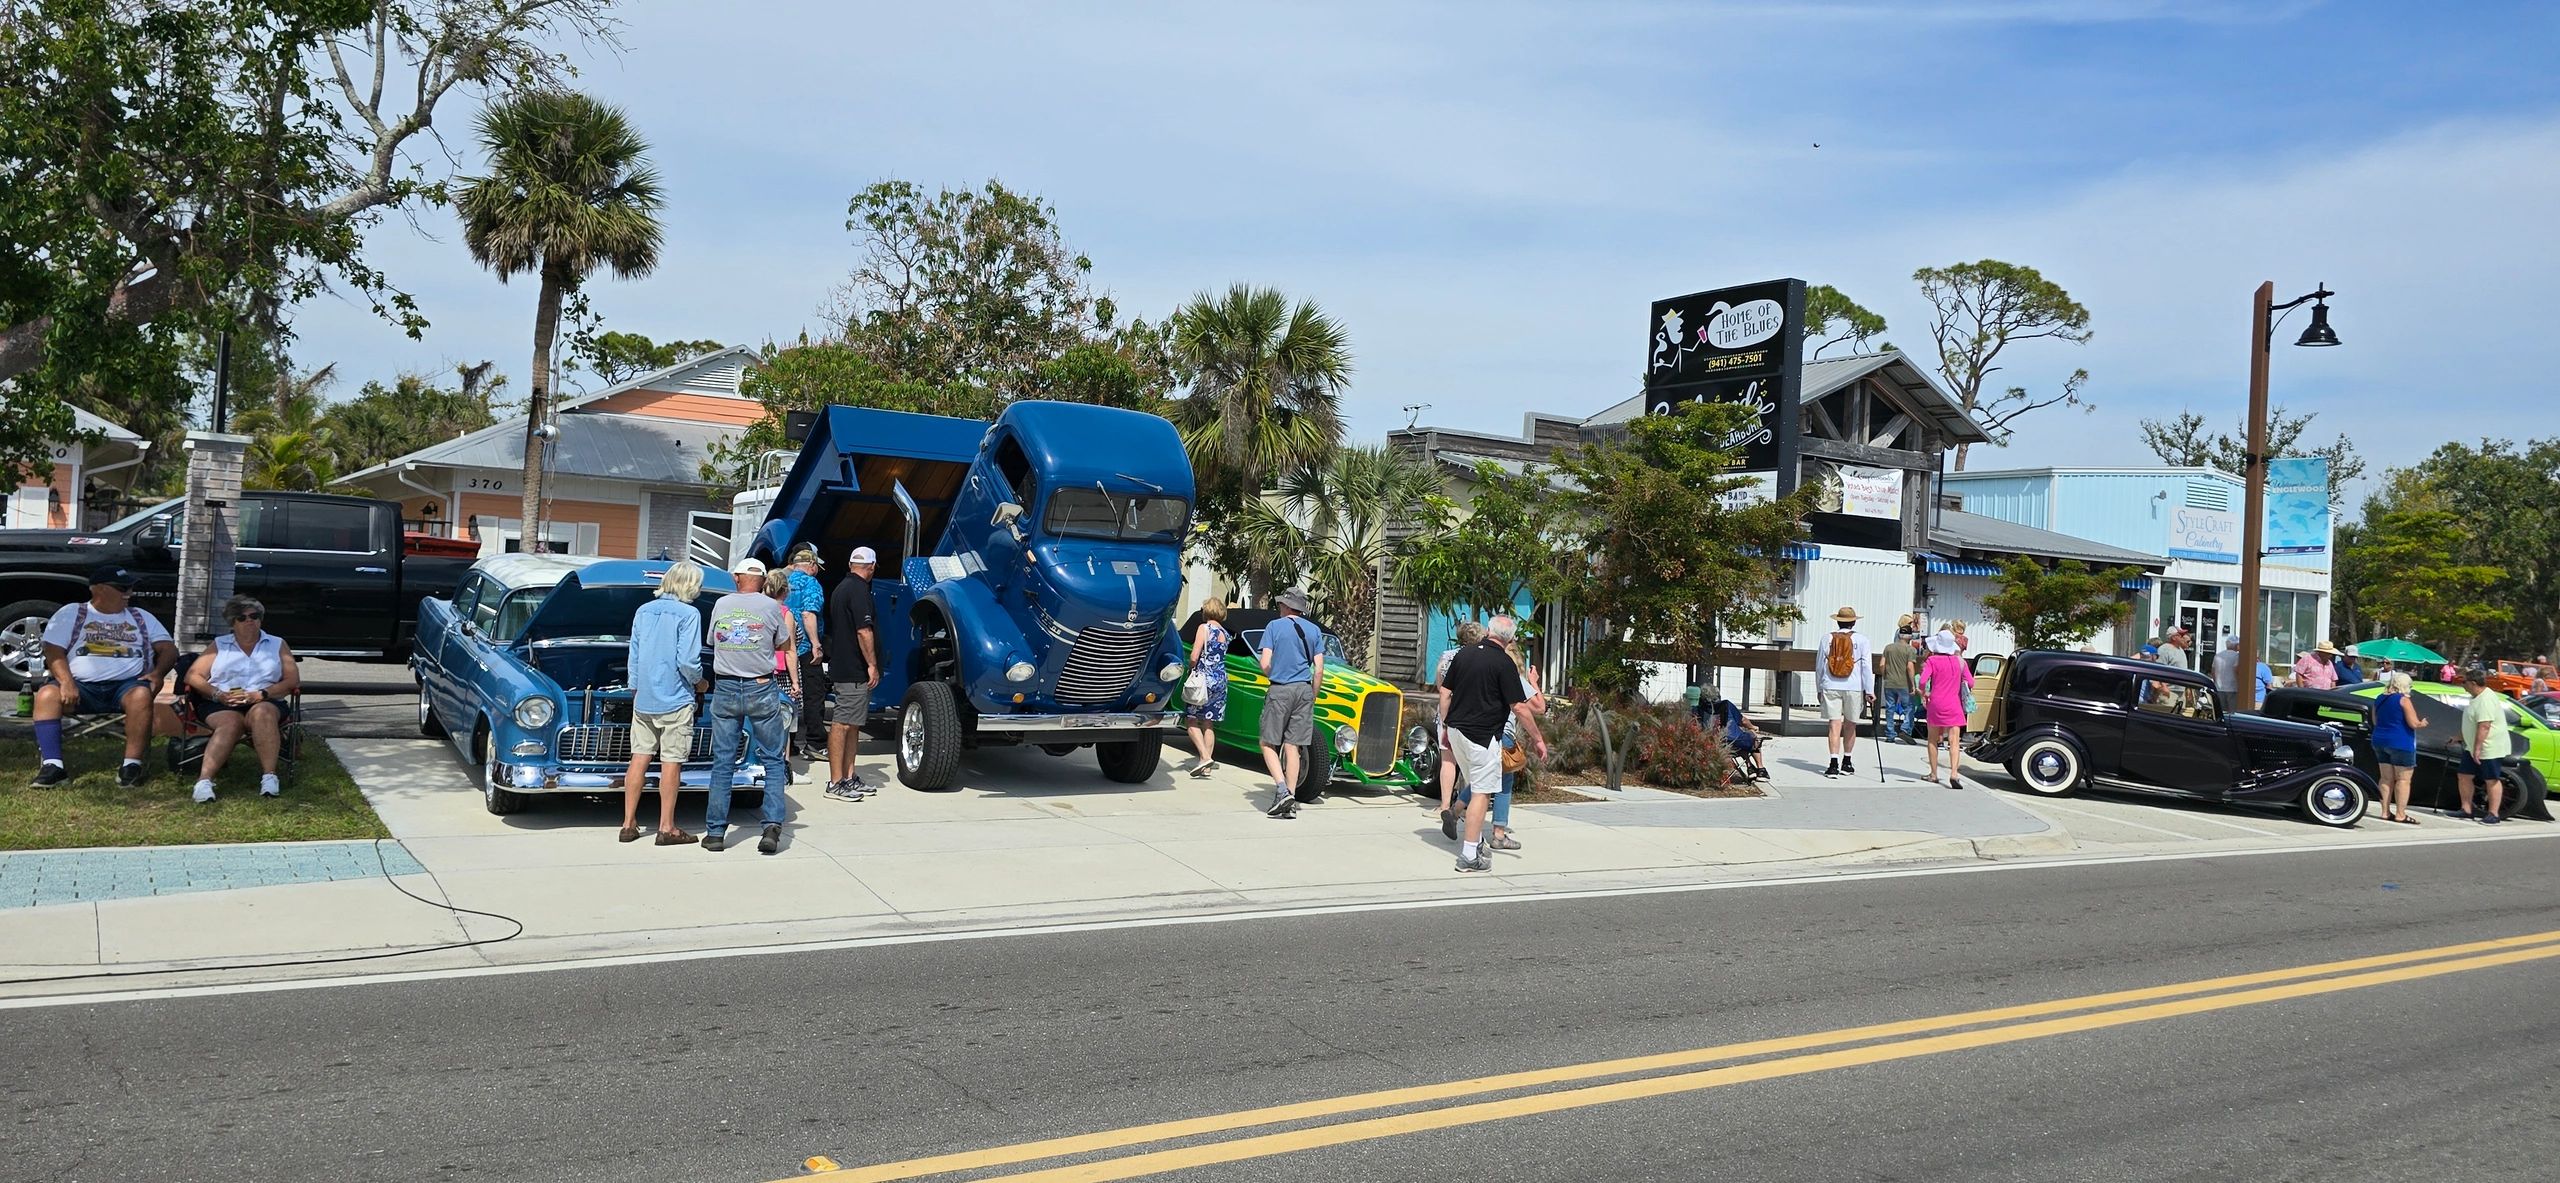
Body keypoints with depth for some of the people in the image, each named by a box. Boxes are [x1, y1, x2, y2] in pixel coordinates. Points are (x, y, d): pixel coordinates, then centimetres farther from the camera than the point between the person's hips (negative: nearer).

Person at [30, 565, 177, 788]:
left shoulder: (142, 618, 20)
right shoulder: (70, 613, 13)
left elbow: (169, 650, 12)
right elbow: (53, 651, 1)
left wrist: (158, 673, -10)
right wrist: (67, 682, -17)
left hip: (127, 684, 0)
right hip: (82, 685, 0)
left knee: (141, 695, -35)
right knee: (47, 694, -31)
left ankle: (132, 765, -37)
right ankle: (52, 765, -33)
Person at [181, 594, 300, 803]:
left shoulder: (277, 645, 20)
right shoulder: (218, 645, 23)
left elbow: (293, 680, 7)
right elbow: (193, 676, 11)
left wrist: (262, 694, -10)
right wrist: (218, 695, -9)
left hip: (265, 702, 0)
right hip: (220, 705, 0)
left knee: (261, 713, -38)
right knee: (231, 722, -36)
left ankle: (269, 776, -43)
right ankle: (204, 780, -49)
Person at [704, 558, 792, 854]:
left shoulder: (721, 605, 4)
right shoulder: (771, 607, -3)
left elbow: (710, 641, 17)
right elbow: (785, 646, 7)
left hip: (725, 688, 2)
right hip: (762, 689, -2)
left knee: (722, 763, 7)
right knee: (773, 761, 5)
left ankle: (715, 832, 8)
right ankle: (772, 825, -8)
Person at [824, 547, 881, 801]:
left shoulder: (842, 587, 17)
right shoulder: (859, 590, -15)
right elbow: (864, 631, -21)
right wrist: (872, 665, -18)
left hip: (842, 666, 10)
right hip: (854, 671, -10)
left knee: (852, 724, 13)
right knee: (842, 723, -9)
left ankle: (849, 778, 16)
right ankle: (836, 783, -8)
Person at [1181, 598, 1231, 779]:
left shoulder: (1204, 628, -8)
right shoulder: (1225, 633, 12)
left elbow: (1194, 657, -13)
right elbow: (1220, 657, 12)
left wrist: (1192, 669, 3)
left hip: (1204, 678, -7)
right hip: (1221, 680, 7)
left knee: (1191, 720, 0)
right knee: (1208, 724, 11)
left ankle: (1205, 757, -16)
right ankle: (1208, 766, 9)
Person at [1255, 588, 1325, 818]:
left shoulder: (1274, 626, -2)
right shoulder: (1314, 630, 8)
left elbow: (1265, 664, -8)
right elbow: (1319, 670, 3)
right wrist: (1312, 696, 13)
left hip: (1279, 690, -4)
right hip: (1304, 689, 4)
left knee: (1269, 743, 5)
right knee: (1293, 746, 7)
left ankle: (1281, 790, -12)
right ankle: (1291, 802, 6)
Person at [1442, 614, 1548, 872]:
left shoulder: (1463, 654, 8)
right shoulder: (1503, 662, -11)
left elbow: (1445, 693, 13)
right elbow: (1519, 707, -12)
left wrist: (1446, 727, 23)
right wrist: (1538, 739, -3)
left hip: (1456, 729, 7)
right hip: (1482, 735, -7)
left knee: (1475, 786, 21)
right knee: (1482, 792, -2)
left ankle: (1475, 841, 27)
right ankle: (1469, 856, -4)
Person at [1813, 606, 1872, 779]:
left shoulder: (1827, 639, 4)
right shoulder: (1861, 640, -1)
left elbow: (1819, 665, 9)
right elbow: (1866, 666, -4)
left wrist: (1819, 688, 18)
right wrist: (1869, 690, -2)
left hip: (1830, 687, 0)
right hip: (1853, 688, 0)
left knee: (1835, 725, -2)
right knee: (1850, 725, 14)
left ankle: (1834, 764, -12)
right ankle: (1847, 762, 25)